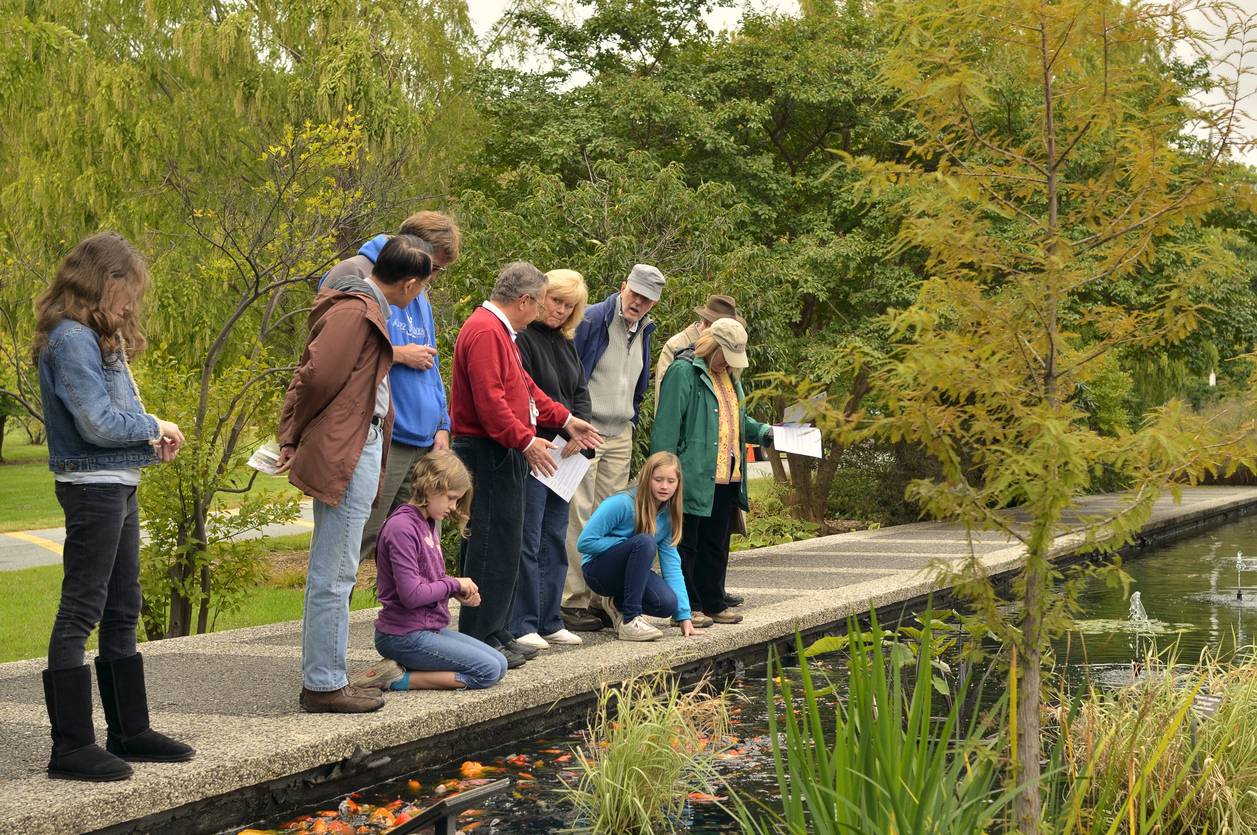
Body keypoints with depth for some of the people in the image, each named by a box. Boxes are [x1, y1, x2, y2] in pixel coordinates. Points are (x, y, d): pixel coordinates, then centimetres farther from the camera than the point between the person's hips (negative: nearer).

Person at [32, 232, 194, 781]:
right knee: (80, 612, -5)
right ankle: (71, 745, 0)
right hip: (92, 488, -10)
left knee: (121, 613, 16)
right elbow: (96, 422, -22)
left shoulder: (98, 337, 14)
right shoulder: (72, 340, -17)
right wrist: (152, 426, -8)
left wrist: (152, 444, 4)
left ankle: (130, 730, 26)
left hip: (118, 487, 10)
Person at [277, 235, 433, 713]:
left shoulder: (367, 310, 18)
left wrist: (293, 438, 11)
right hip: (346, 457, -11)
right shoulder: (356, 312, -14)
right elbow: (319, 376, -20)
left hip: (361, 452, 11)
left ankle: (321, 679, 23)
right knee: (334, 575, -4)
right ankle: (324, 685, 3)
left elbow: (313, 375, 17)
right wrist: (298, 436, -6)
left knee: (330, 574, 15)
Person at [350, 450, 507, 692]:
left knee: (499, 664, 6)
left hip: (429, 627, 10)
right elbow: (412, 595, -23)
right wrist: (454, 584, -9)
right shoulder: (402, 527, -18)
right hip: (404, 635, -10)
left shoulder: (428, 524, 12)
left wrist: (460, 591, 3)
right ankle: (397, 679, -11)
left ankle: (399, 672, 2)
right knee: (489, 671, -13)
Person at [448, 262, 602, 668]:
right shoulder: (485, 331, -16)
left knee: (504, 549, 14)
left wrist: (566, 420, 24)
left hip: (503, 456, 11)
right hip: (489, 455, -11)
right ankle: (479, 641, -4)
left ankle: (495, 634, 21)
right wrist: (525, 440, -23)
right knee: (493, 549, -8)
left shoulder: (499, 331, 19)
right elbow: (489, 399, -24)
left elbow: (525, 388, 26)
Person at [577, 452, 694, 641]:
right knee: (645, 542, -32)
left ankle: (617, 604, 8)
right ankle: (630, 620, -27)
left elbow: (672, 564, -5)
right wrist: (630, 544, -19)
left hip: (631, 573, 6)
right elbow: (585, 542, -22)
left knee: (668, 604, -24)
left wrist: (684, 615, -12)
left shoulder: (668, 515, -2)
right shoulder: (622, 504, -20)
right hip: (597, 569, -6)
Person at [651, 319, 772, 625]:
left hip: (727, 479, 8)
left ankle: (713, 604, 23)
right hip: (695, 478, -8)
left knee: (717, 545, 14)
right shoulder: (684, 371, -9)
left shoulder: (730, 375, 18)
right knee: (687, 544, 0)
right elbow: (667, 427, -13)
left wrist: (763, 431, 10)